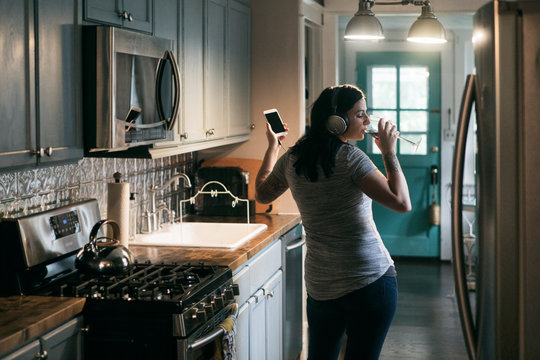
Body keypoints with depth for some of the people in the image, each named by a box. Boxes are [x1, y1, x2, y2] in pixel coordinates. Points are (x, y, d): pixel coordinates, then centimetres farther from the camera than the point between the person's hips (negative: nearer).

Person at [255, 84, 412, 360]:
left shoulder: (292, 160, 3)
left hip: (319, 284, 6)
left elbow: (262, 194, 23)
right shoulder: (350, 158, -15)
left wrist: (272, 146, 32)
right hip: (370, 279, -6)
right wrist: (389, 152, -9)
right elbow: (402, 203, -19)